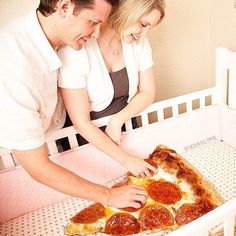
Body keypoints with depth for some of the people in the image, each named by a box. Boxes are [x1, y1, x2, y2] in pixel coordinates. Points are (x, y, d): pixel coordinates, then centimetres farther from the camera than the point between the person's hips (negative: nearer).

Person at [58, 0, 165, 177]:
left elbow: (148, 93, -3)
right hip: (87, 136, -4)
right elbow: (81, 123, -26)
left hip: (124, 126, 5)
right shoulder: (74, 51, -28)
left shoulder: (139, 42, -12)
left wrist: (117, 121, -19)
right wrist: (125, 159, -25)